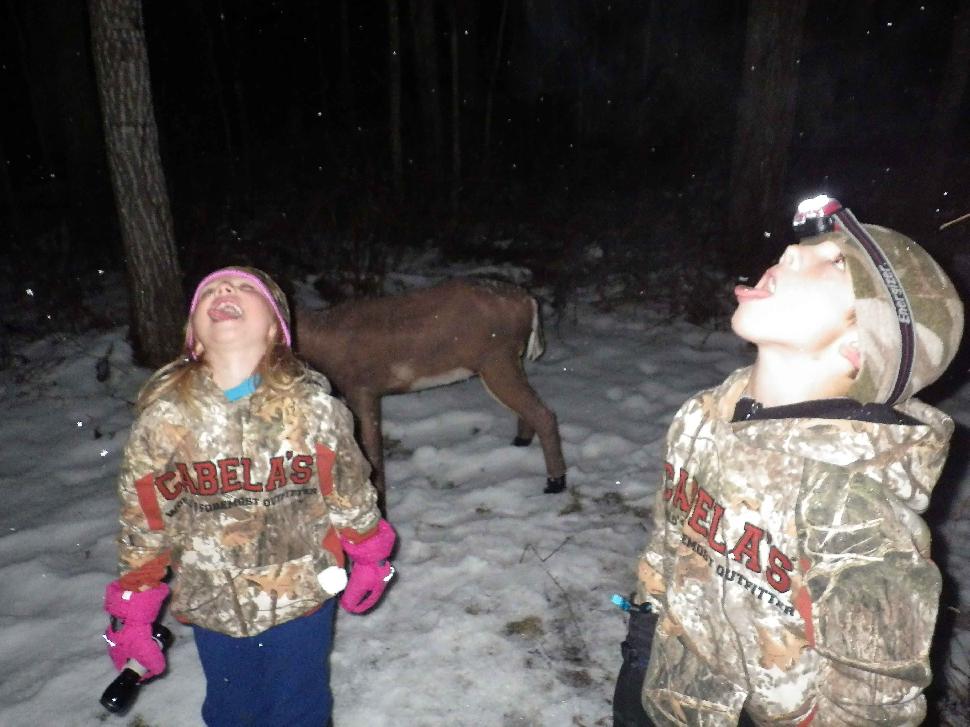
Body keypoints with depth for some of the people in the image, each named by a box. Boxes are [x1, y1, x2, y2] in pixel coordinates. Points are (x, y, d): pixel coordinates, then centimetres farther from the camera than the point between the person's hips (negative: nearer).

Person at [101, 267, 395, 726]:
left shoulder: (313, 406, -17)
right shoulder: (164, 416, -14)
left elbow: (351, 490, -4)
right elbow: (142, 520, -4)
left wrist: (368, 559, 8)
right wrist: (132, 616, 3)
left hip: (303, 599, -1)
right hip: (213, 607, 2)